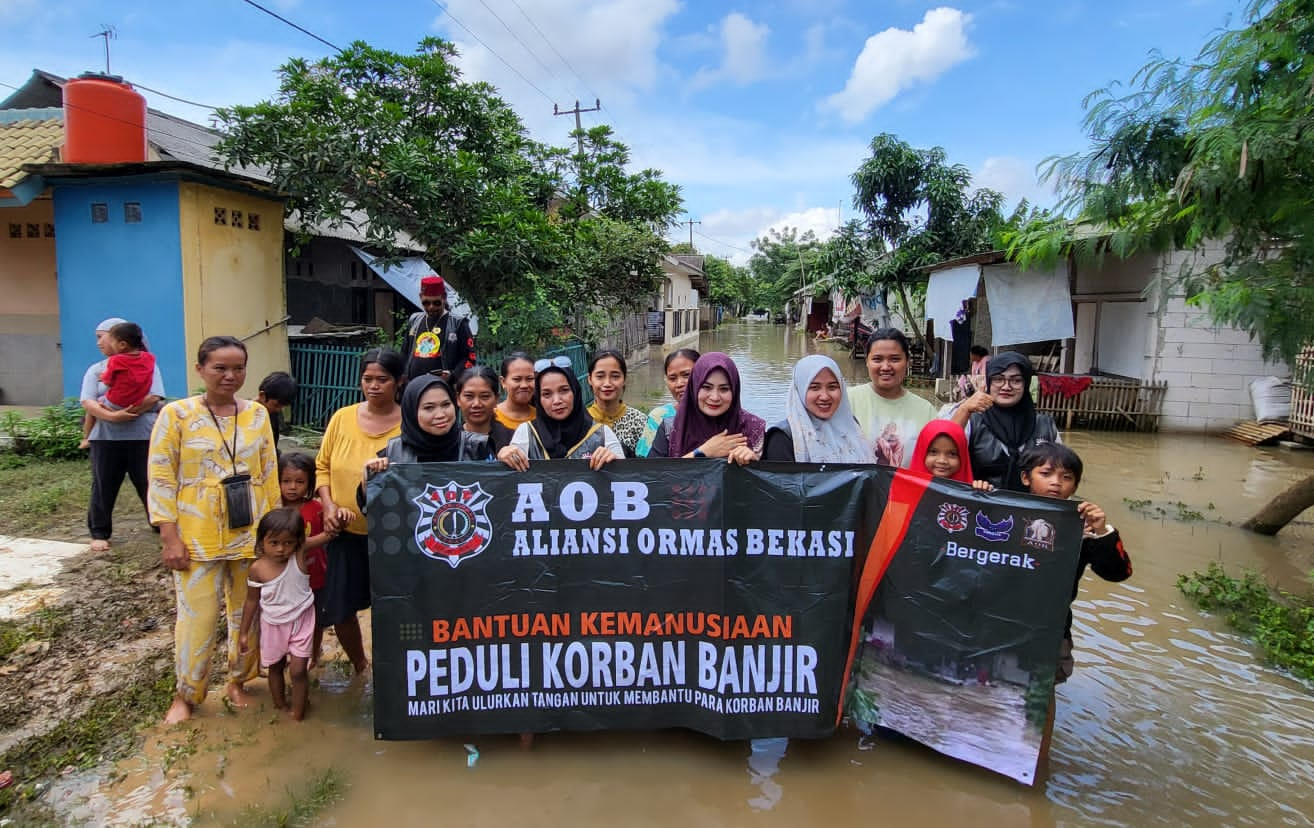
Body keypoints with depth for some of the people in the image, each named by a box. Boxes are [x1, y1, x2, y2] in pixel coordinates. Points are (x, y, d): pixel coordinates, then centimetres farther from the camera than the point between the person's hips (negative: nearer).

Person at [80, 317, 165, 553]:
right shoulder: (95, 369, 13)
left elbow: (153, 398, -8)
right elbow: (87, 402, -1)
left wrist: (126, 411, -18)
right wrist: (111, 416, -18)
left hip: (142, 436, -3)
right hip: (104, 437, 3)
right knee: (103, 487, 7)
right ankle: (99, 534, 19)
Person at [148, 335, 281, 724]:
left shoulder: (258, 414, 3)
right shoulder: (176, 414, -7)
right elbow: (161, 478, -6)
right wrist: (169, 536, -10)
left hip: (251, 534, 3)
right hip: (198, 538, -3)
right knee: (197, 618, 2)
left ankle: (239, 680, 33)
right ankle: (186, 695, 24)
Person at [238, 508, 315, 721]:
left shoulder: (300, 558, -20)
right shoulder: (257, 569, -15)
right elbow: (252, 601, -2)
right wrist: (244, 632, 5)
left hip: (301, 622, -2)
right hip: (273, 625, 2)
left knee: (298, 671, -3)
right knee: (275, 668, 20)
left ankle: (298, 716, 15)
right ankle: (280, 708, 41)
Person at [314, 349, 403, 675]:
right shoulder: (342, 418, 1)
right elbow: (323, 466, 8)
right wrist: (328, 505, -5)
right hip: (346, 532, 4)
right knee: (338, 609, 13)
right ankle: (360, 666, 40)